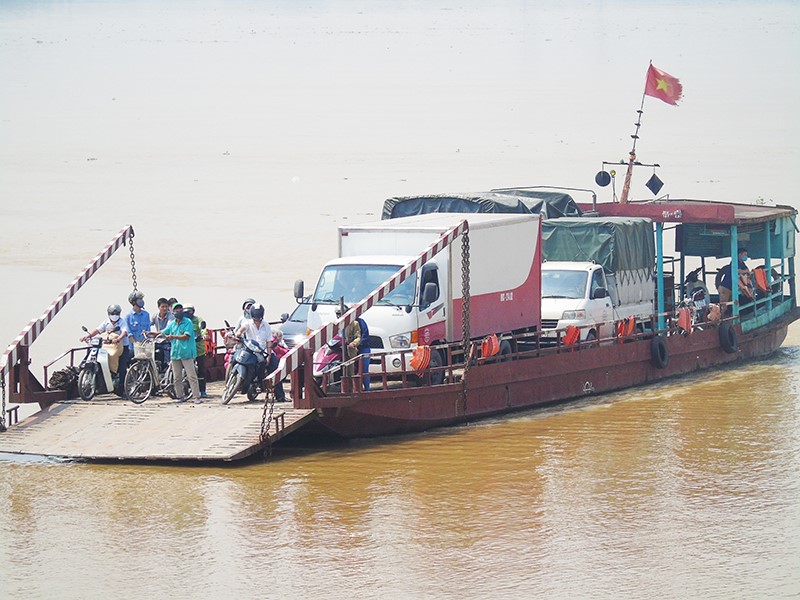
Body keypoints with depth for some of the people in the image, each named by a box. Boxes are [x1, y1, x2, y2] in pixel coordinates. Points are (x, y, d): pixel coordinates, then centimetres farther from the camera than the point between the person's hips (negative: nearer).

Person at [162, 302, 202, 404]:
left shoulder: (188, 322, -4)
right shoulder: (172, 324, 13)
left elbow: (186, 336, -14)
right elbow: (163, 333, 20)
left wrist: (174, 337, -20)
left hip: (186, 353, -6)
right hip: (175, 353, 6)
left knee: (192, 376, -9)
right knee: (177, 378, 7)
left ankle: (196, 397, -10)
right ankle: (180, 397, 16)